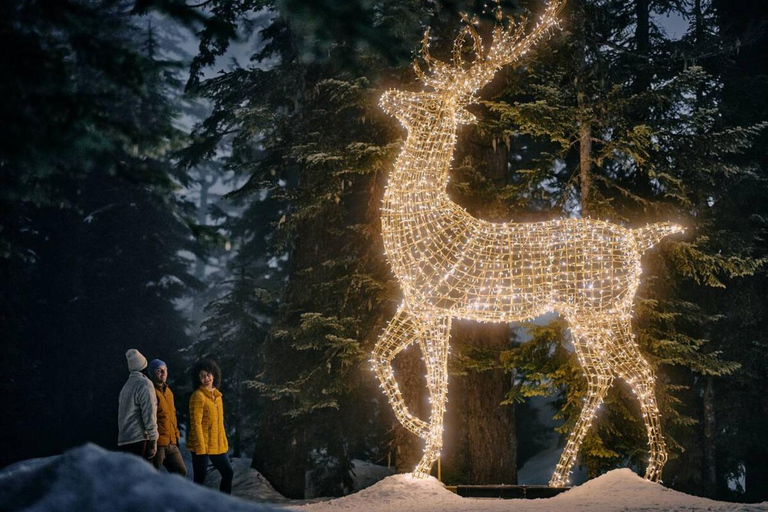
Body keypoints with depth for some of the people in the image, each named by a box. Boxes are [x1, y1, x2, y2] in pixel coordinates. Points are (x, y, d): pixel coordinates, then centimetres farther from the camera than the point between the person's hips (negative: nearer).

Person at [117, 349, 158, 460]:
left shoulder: (126, 385, 20)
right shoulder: (145, 384, -8)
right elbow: (149, 413, -14)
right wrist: (153, 439, -12)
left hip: (123, 440, 9)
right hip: (139, 439, -9)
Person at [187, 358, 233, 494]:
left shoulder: (217, 395, 13)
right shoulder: (198, 396, -12)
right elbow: (196, 423, -16)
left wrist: (224, 442, 14)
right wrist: (201, 447, -19)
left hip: (217, 445, 8)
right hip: (202, 446, -8)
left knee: (228, 472, 11)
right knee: (199, 479, -3)